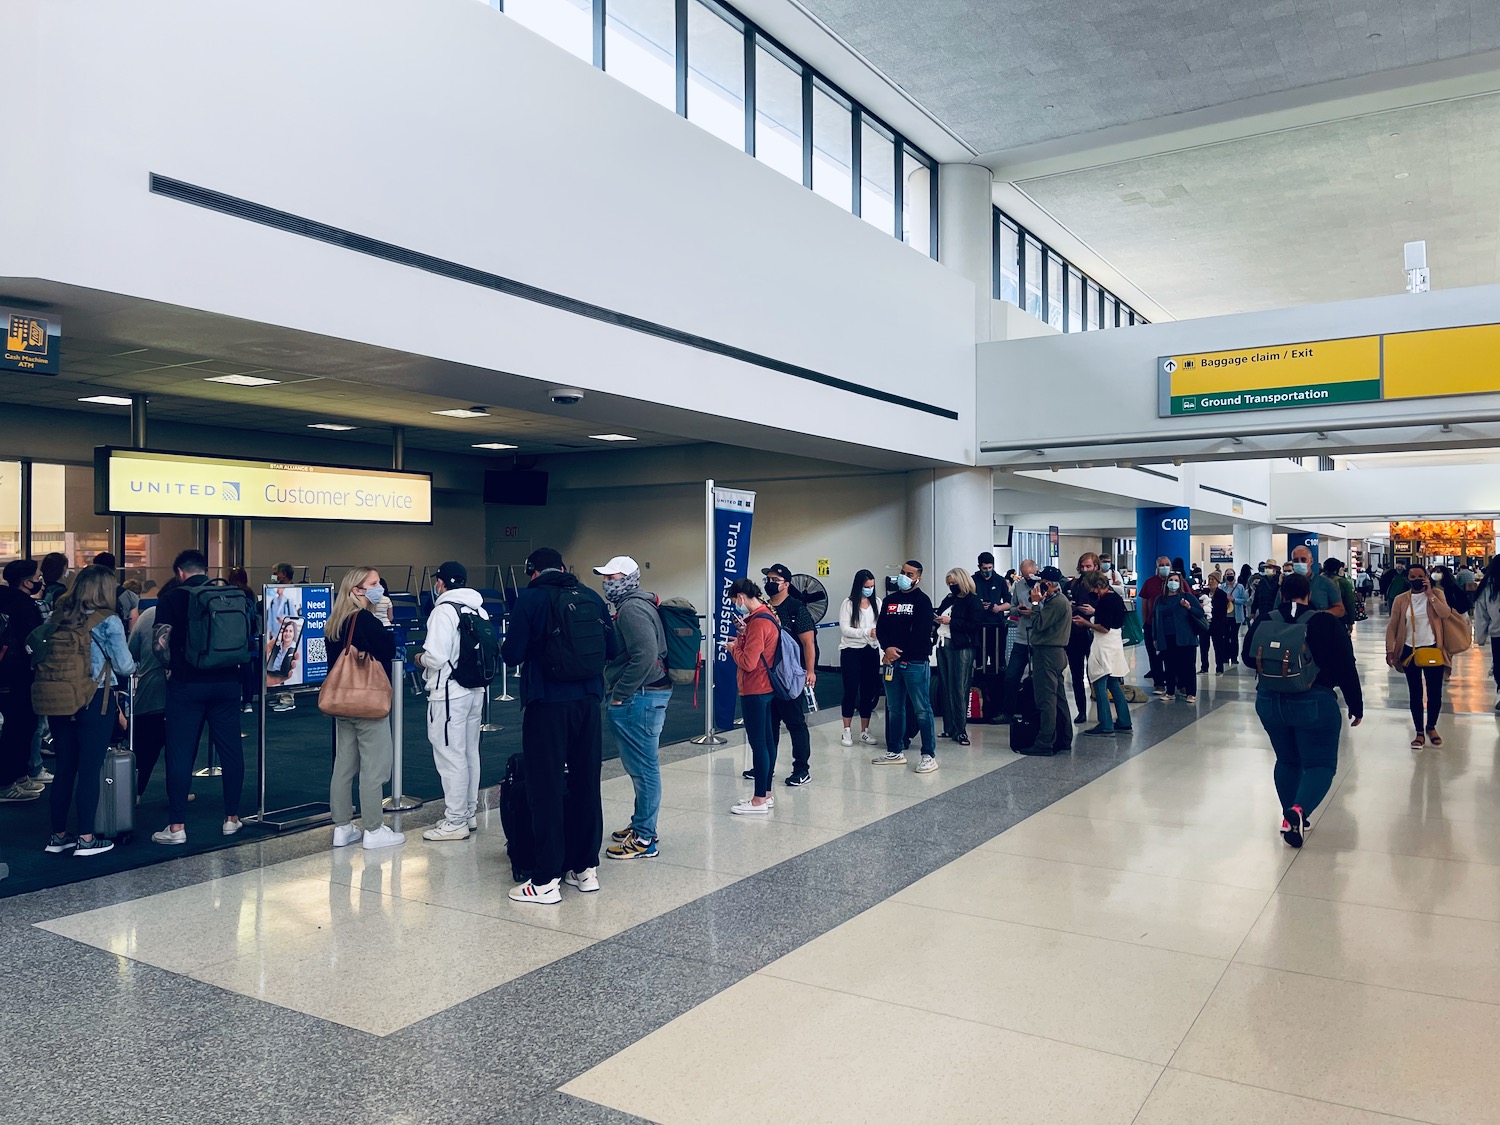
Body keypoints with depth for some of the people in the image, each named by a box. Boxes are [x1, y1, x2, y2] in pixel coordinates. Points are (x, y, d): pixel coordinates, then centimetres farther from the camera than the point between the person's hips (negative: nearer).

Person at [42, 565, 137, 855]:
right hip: (96, 701, -5)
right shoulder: (108, 621, -11)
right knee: (90, 769, 1)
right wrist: (134, 668, 14)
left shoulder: (58, 618, 4)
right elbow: (124, 665, -8)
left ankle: (58, 836, 21)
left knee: (64, 768, 13)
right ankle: (86, 838, 5)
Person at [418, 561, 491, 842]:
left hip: (448, 694, -8)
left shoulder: (443, 611, -16)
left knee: (450, 757, -1)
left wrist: (421, 658, -2)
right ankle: (469, 813, 27)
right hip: (475, 691, 8)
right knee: (470, 754, 17)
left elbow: (436, 657, -22)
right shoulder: (479, 610, 8)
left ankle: (455, 822, 4)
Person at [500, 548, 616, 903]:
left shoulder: (530, 599, -7)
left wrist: (506, 647, 12)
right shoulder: (591, 597, 6)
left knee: (546, 788, 0)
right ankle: (586, 868, 22)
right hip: (588, 702, 5)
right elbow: (612, 650, 9)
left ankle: (546, 880, 3)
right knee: (586, 784, 13)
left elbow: (512, 655, -10)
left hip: (547, 705, -5)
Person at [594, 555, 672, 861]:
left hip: (639, 698, -11)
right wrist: (619, 693, 19)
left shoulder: (632, 609, -15)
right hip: (651, 695, 11)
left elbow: (644, 655, -26)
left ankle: (644, 840, 2)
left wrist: (619, 695, -19)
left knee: (643, 767, -5)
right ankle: (641, 825, 30)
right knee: (641, 766, 18)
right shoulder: (636, 605, 19)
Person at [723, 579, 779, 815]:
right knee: (766, 740, 14)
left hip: (754, 690, -10)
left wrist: (733, 648, -6)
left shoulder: (758, 622, -20)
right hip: (765, 687, 10)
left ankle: (759, 800, 1)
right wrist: (743, 639, 3)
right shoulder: (768, 614, 10)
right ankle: (766, 793, 22)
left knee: (757, 742, -5)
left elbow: (748, 662, -23)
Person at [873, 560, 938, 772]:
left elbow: (920, 634, -13)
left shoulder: (922, 601, -3)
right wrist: (887, 648, -9)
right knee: (894, 709, 13)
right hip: (892, 662, 6)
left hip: (915, 663, -6)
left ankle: (930, 755, -1)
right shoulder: (889, 600, 15)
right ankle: (896, 751, 23)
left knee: (922, 709, -5)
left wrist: (898, 652, -11)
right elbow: (880, 628, 9)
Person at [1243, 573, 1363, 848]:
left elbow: (1248, 658, 11)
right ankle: (1298, 810, -21)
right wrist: (1356, 707, 3)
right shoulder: (1327, 623, -10)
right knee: (1321, 764, 3)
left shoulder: (1264, 622, -1)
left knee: (1287, 761, 19)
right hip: (1314, 703, -4)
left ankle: (1290, 817, 21)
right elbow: (1346, 669, -7)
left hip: (1269, 702, 4)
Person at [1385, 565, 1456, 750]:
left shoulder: (1436, 593, 0)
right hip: (1410, 651, 0)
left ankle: (1431, 727, 29)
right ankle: (1419, 733, 15)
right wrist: (1390, 650, -6)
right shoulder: (1400, 600, -1)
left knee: (1435, 692, 7)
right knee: (1415, 693, 6)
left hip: (1433, 649, 0)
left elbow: (1446, 614, -17)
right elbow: (1392, 627, 0)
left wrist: (1430, 594, -18)